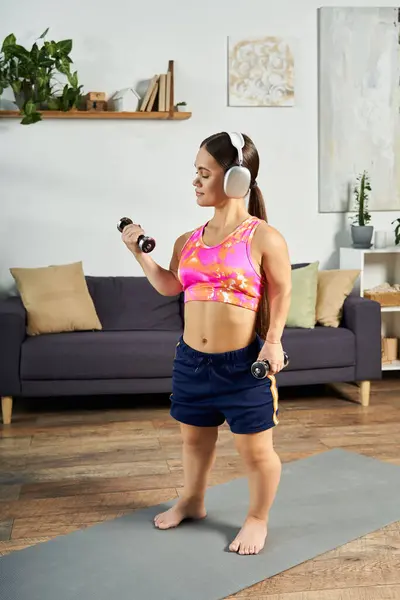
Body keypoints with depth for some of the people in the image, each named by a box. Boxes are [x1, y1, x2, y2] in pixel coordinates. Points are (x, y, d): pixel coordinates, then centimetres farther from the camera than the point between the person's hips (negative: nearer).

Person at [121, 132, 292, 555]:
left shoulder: (264, 238, -11)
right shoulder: (189, 241, 6)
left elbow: (281, 292, -5)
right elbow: (170, 286, 15)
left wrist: (273, 341, -14)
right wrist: (139, 253, 6)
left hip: (243, 363, -6)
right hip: (191, 359, 6)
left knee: (255, 448, 7)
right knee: (195, 437, 23)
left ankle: (257, 519, 30)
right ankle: (191, 502, 47)